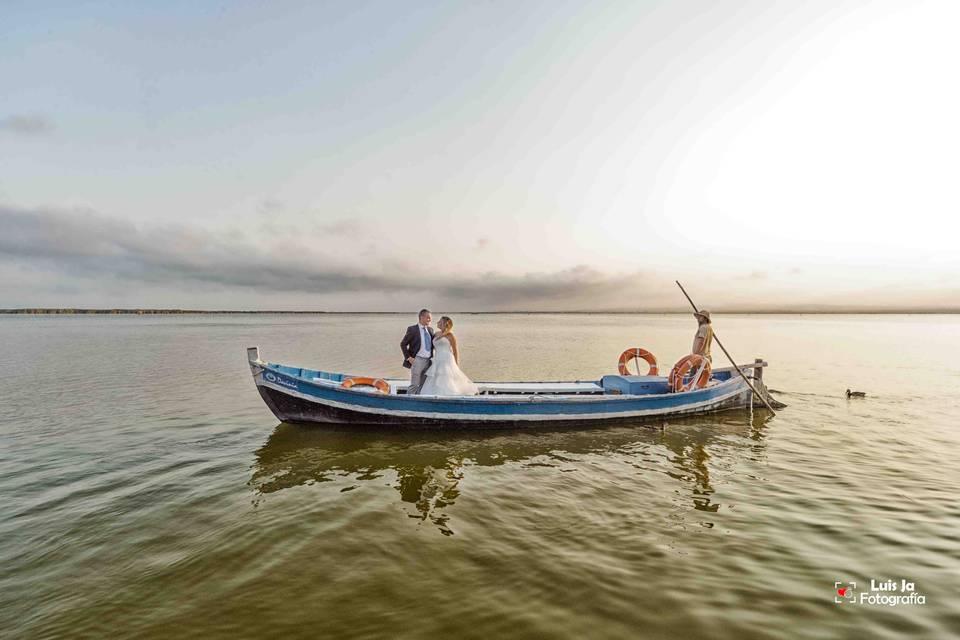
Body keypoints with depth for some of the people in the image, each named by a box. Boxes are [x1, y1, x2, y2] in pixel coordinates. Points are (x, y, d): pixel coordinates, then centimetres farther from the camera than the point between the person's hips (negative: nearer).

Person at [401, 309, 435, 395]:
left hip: (428, 361, 6)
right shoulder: (412, 329, -7)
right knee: (414, 385, -6)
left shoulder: (430, 329, 11)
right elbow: (403, 344, -6)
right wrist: (408, 358, -11)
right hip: (417, 360, -6)